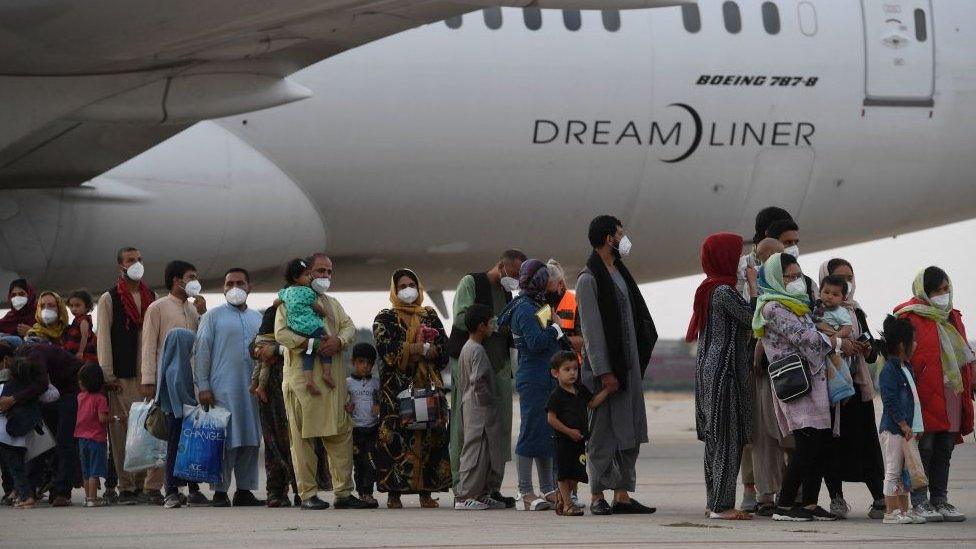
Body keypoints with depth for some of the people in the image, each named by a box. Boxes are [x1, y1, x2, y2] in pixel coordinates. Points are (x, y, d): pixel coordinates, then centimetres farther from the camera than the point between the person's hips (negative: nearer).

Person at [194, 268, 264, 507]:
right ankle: (220, 491, -5)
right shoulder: (214, 316, 3)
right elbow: (201, 351, -1)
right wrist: (203, 386, -9)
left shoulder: (257, 318, 18)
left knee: (250, 440, 4)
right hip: (223, 388, -5)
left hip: (252, 388, 5)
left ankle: (245, 490, 8)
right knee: (224, 440, -7)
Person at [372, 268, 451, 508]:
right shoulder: (385, 318, 9)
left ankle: (426, 492, -2)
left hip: (429, 386, 3)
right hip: (397, 387, -3)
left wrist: (410, 350, -8)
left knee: (431, 437, -4)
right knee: (396, 439, -10)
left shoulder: (430, 316, 18)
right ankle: (393, 493, -9)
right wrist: (424, 348, -8)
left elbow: (444, 348, 5)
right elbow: (387, 349, -9)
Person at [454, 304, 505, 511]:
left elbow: (461, 381, 20)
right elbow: (478, 381, -23)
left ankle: (482, 495, 17)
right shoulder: (478, 350, -16)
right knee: (476, 450, -7)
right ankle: (464, 496, -7)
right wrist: (488, 400, -14)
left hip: (469, 404, 10)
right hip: (480, 408, -10)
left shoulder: (466, 348, 15)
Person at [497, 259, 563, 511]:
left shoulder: (538, 305, 17)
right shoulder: (524, 308, -12)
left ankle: (548, 490, 17)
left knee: (547, 434, 12)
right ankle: (525, 493, -6)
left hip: (547, 378, 10)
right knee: (532, 433, -8)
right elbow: (536, 342, -22)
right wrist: (556, 327, -11)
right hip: (533, 379, -10)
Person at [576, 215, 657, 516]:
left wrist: (638, 362, 16)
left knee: (629, 433, 8)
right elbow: (591, 329, -15)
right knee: (603, 433, -5)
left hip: (629, 364, 9)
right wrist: (604, 372, -19)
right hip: (606, 369, -9)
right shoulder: (589, 279, -11)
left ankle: (622, 495, 11)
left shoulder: (620, 273, 16)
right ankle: (598, 497, -1)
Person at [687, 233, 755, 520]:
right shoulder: (724, 291, -14)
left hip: (709, 372, 9)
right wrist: (753, 285, -5)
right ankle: (722, 504, -6)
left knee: (715, 439, 11)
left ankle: (716, 502, 14)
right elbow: (754, 319, -10)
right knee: (727, 439, -6)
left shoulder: (707, 290, 14)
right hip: (725, 371, -9)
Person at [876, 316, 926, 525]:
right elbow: (890, 401, -20)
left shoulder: (906, 368, 16)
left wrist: (912, 426, 16)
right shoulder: (889, 370, -15)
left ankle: (904, 510, 17)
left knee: (905, 472, 12)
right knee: (893, 471, -5)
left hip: (906, 428, 9)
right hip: (892, 429, -9)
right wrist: (903, 425, -20)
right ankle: (891, 512, -2)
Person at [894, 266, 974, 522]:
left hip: (951, 394, 7)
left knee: (944, 450, 9)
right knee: (924, 447, -6)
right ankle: (919, 502, -2)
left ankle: (940, 500, 14)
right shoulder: (909, 317, -5)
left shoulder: (952, 317, 19)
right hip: (924, 396, -7)